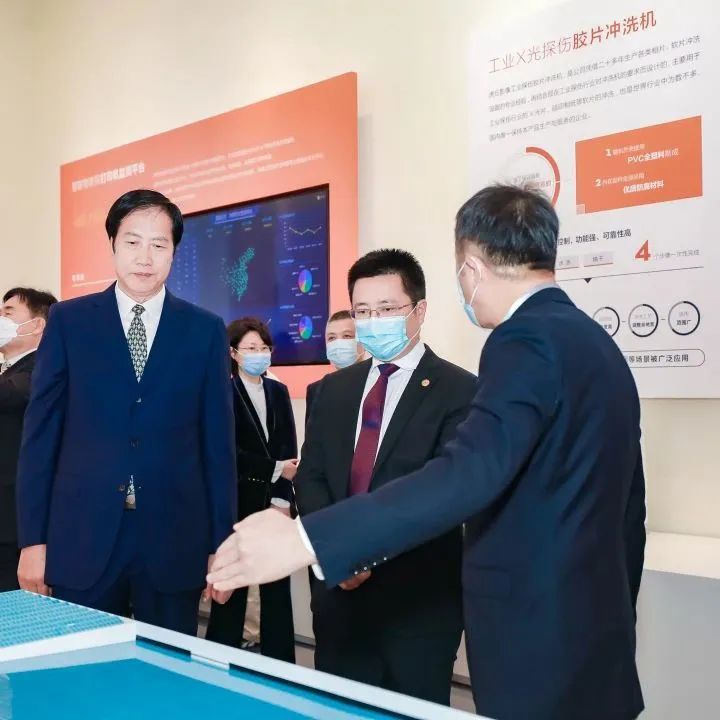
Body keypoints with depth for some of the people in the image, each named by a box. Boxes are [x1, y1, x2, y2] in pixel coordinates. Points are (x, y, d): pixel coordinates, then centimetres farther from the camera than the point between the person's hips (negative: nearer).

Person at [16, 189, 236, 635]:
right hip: (82, 537, 0)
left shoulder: (206, 330, 4)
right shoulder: (68, 321, 3)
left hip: (175, 539, 0)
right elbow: (41, 433, 3)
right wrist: (33, 537, -1)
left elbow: (218, 442, 4)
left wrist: (222, 543, 2)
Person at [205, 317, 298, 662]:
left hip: (274, 501, 4)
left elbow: (289, 450, 4)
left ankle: (280, 664, 15)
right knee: (232, 586, 3)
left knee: (277, 587, 7)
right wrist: (275, 469, -11)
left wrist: (282, 497, -7)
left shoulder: (279, 391, 11)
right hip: (238, 503, -4)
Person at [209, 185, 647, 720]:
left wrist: (306, 539, -38)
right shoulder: (597, 341, 10)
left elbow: (471, 474, -34)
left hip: (538, 647, -9)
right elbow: (628, 504, 15)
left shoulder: (527, 339, -19)